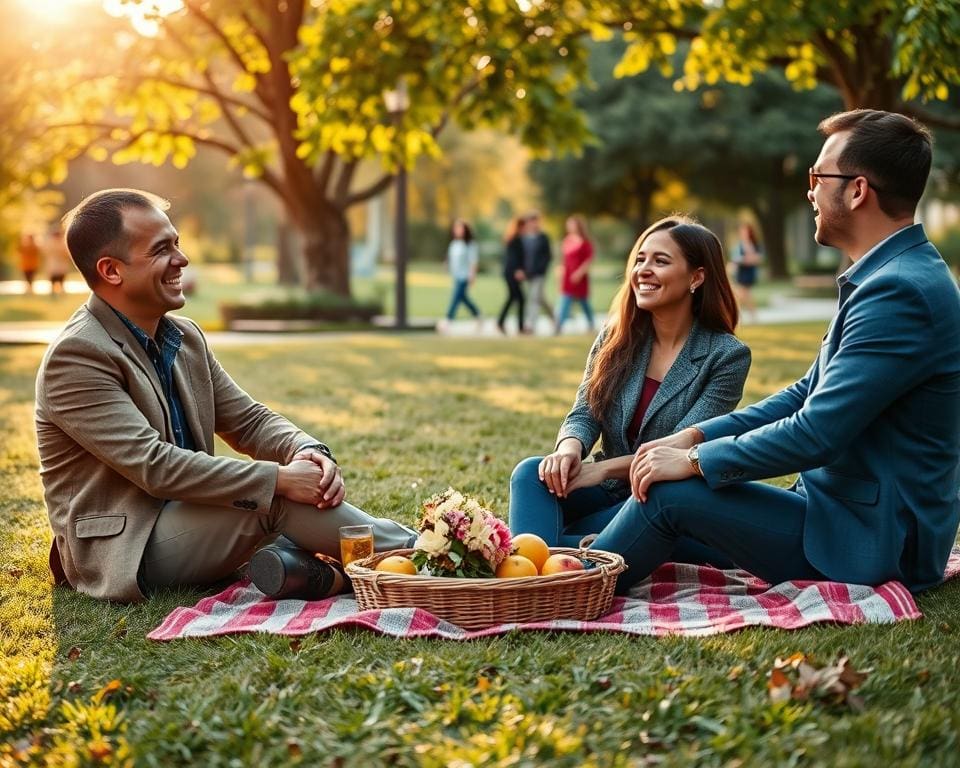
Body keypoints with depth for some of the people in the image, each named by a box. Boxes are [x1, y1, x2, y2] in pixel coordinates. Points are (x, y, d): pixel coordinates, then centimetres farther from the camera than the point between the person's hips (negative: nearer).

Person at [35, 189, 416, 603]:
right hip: (120, 553, -8)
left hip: (183, 518, 9)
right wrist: (278, 478, -26)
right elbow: (155, 466, -25)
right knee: (277, 498, -23)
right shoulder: (75, 357, -17)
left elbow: (249, 420, 10)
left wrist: (309, 451, -13)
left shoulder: (185, 337, 8)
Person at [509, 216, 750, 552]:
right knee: (531, 473, -28)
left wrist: (604, 468, -24)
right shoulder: (616, 338, 7)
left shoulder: (727, 356, -7)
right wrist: (570, 447, -24)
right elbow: (584, 414, 1)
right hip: (609, 491, 5)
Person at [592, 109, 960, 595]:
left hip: (871, 538, -10)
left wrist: (696, 460, -15)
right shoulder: (886, 278, 11)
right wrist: (695, 436, 4)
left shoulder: (901, 291, -23)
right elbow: (808, 393, 14)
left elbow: (818, 432, -26)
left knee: (671, 494, -13)